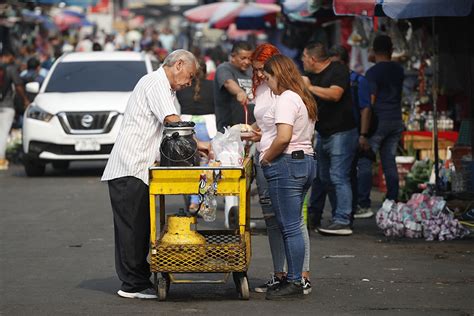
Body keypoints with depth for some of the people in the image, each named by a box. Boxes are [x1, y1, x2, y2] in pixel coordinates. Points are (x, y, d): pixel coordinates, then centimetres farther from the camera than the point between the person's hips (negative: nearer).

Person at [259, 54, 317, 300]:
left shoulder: (286, 99, -13)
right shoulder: (304, 99, 19)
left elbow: (284, 137, -23)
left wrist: (266, 159, -9)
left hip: (286, 163, -10)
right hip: (306, 160, 10)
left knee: (290, 227, -7)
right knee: (292, 226, 12)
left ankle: (294, 283, -6)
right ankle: (295, 278, 13)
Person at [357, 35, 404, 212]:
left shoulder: (373, 72, -10)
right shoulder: (398, 70, 9)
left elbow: (369, 102, -14)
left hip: (378, 121, -6)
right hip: (396, 121, 6)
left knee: (365, 161, -3)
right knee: (389, 162, 9)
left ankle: (364, 205, -8)